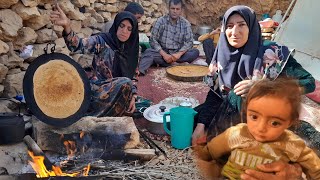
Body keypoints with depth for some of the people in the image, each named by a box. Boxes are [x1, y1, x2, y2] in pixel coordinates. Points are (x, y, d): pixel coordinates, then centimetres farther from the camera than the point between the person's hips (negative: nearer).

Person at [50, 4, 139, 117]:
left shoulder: (129, 51, 7)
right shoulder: (102, 41, -8)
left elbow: (129, 77, 12)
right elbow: (79, 46, -26)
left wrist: (132, 96, -5)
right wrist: (67, 26, -45)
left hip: (116, 92, 6)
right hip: (96, 89, -6)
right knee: (125, 83, -29)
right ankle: (93, 116, -21)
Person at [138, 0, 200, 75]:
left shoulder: (185, 23, 0)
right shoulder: (161, 21, -5)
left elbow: (189, 42, -4)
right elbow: (153, 40, -9)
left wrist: (179, 54, -22)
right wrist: (164, 54, -21)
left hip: (178, 53, 2)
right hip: (162, 52, -2)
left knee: (195, 52, -23)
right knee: (148, 52, -29)